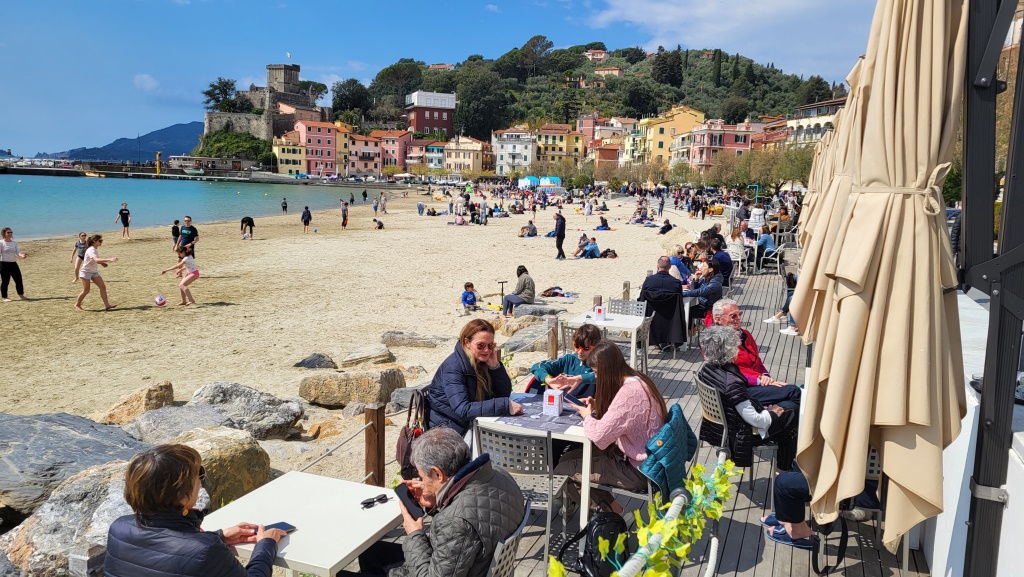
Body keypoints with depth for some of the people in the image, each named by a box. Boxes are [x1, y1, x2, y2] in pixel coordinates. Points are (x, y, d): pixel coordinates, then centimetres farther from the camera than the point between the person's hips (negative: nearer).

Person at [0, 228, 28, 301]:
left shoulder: (14, 242, 9)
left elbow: (18, 252, 3)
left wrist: (21, 255, -18)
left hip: (13, 263, 5)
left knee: (19, 280, 5)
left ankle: (21, 295, 18)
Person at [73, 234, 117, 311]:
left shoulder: (96, 249, 4)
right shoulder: (91, 250, -23)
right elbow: (96, 260, -42)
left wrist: (102, 263, 1)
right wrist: (109, 260, -51)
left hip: (94, 272, 8)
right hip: (86, 272, -8)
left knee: (103, 286, -4)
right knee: (86, 290, -1)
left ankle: (106, 305, -6)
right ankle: (77, 304, 20)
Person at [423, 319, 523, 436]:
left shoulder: (483, 361, -2)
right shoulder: (453, 367, -22)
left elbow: (504, 393, -1)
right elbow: (462, 410, -33)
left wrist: (495, 366, -17)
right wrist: (505, 405, -39)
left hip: (473, 422, 7)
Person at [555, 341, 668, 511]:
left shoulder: (629, 392, -29)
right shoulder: (636, 380, 1)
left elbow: (599, 435, -29)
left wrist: (587, 416, -9)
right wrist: (596, 406, 4)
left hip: (638, 469, -10)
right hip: (643, 456, 10)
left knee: (562, 471, -3)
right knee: (567, 458, 12)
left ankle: (611, 511, 14)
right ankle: (608, 506, 19)